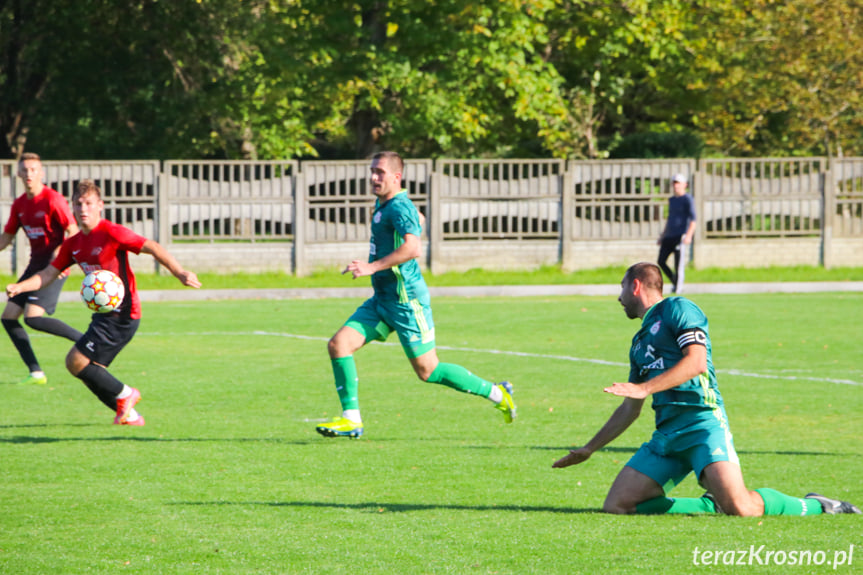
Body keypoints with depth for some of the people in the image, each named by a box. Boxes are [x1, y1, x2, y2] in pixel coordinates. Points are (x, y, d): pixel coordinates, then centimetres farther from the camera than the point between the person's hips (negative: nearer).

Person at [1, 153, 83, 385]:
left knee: (33, 317, -23)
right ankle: (36, 373, 2)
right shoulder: (19, 204, 11)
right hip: (35, 265, 8)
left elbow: (73, 232, -15)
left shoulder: (53, 200, -12)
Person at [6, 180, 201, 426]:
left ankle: (124, 394, 1)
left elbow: (153, 248, -15)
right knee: (89, 372, 7)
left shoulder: (112, 233, -13)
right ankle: (129, 415, 15)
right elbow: (49, 274, 11)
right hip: (104, 314, 9)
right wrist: (19, 287, -6)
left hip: (121, 315, -9)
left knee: (76, 362, -14)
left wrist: (179, 273, -25)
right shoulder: (73, 244, 10)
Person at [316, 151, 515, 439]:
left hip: (406, 301, -9)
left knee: (427, 371, -4)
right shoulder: (382, 205, 13)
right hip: (382, 299, 9)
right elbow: (418, 220, 34)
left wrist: (372, 267, -33)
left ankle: (496, 393, 10)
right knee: (338, 345, -3)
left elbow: (412, 248, -33)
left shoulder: (399, 207, -17)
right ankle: (351, 419, -1)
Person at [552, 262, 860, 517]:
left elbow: (696, 362, -13)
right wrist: (589, 449, 36)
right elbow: (630, 408, 34)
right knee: (617, 504, -9)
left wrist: (644, 388, -19)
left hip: (702, 423, -8)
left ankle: (813, 506, -2)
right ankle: (712, 505, 1)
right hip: (666, 435, 8)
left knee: (739, 506, -28)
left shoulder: (676, 309, 3)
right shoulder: (639, 343, 28)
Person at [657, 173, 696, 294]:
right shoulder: (672, 200, 20)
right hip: (669, 235, 8)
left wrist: (689, 235, -25)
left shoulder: (688, 199, -3)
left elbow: (693, 219, -12)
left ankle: (678, 288, -5)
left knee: (679, 264, -10)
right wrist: (662, 236, 28)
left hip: (681, 236, -8)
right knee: (661, 262, 1)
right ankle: (674, 281, 16)